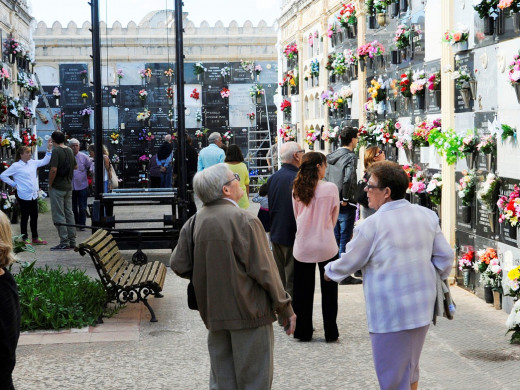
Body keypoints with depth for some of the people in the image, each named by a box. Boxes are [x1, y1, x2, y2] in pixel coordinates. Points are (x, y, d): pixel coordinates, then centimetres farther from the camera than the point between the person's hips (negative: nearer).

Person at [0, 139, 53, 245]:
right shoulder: (16, 166, -10)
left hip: (34, 195, 7)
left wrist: (49, 149, 5)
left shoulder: (32, 163, 9)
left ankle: (35, 238, 21)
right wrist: (14, 184, -8)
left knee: (34, 216, 12)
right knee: (25, 217, 2)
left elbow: (45, 161, 15)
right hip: (24, 196, -7)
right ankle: (24, 238, 11)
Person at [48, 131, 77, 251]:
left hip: (57, 188, -8)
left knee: (58, 215, -3)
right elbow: (75, 166, 20)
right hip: (69, 187, 8)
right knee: (69, 213, 13)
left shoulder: (56, 151, -15)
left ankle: (64, 243, -5)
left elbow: (54, 170, -22)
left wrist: (50, 184, -12)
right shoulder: (70, 151, 8)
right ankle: (72, 241, 16)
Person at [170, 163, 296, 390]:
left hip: (214, 314, 6)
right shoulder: (245, 221, -15)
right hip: (248, 312, -6)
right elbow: (264, 270, -14)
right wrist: (285, 309, -5)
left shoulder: (195, 222, 1)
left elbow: (179, 265, 4)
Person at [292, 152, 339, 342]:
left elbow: (297, 217, 9)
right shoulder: (330, 189, -10)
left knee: (302, 290, 12)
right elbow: (334, 217, 2)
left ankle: (302, 331, 18)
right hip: (326, 246, -2)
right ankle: (330, 332, 14)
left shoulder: (297, 189, -3)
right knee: (329, 290, 9)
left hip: (302, 246, 3)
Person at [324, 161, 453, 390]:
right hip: (423, 310, 6)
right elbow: (445, 256, 5)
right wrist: (440, 276, 24)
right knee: (411, 367, 24)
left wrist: (330, 271, 17)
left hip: (390, 315, -6)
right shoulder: (427, 216, 0)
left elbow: (347, 263, -4)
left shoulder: (371, 226, -17)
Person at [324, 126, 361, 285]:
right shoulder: (350, 157, -12)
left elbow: (324, 177, 9)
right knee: (345, 240, -1)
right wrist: (345, 199, -15)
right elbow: (348, 179, -26)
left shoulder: (330, 157, 10)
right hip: (346, 206, -7)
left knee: (335, 238, 15)